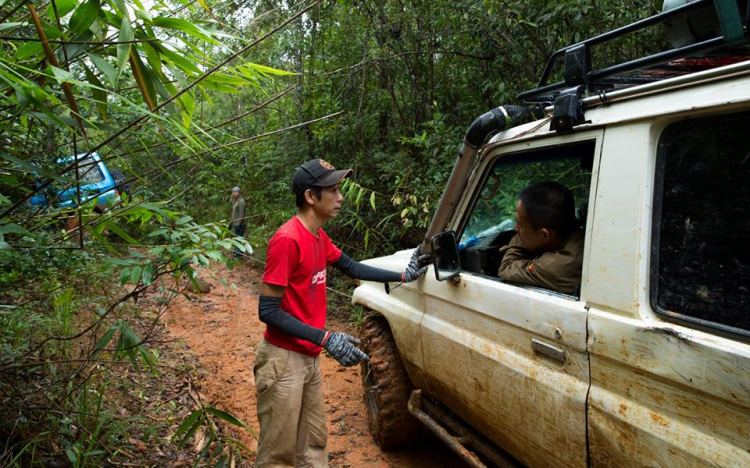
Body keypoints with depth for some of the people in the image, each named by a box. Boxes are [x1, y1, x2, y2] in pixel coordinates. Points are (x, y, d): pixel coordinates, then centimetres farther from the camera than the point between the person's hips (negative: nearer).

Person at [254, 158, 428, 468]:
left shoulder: (318, 236, 6)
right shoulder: (287, 240, -22)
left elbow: (352, 267, 20)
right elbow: (267, 311, -22)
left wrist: (403, 276, 16)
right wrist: (326, 339, -25)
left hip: (309, 358, 9)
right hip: (285, 360, -9)